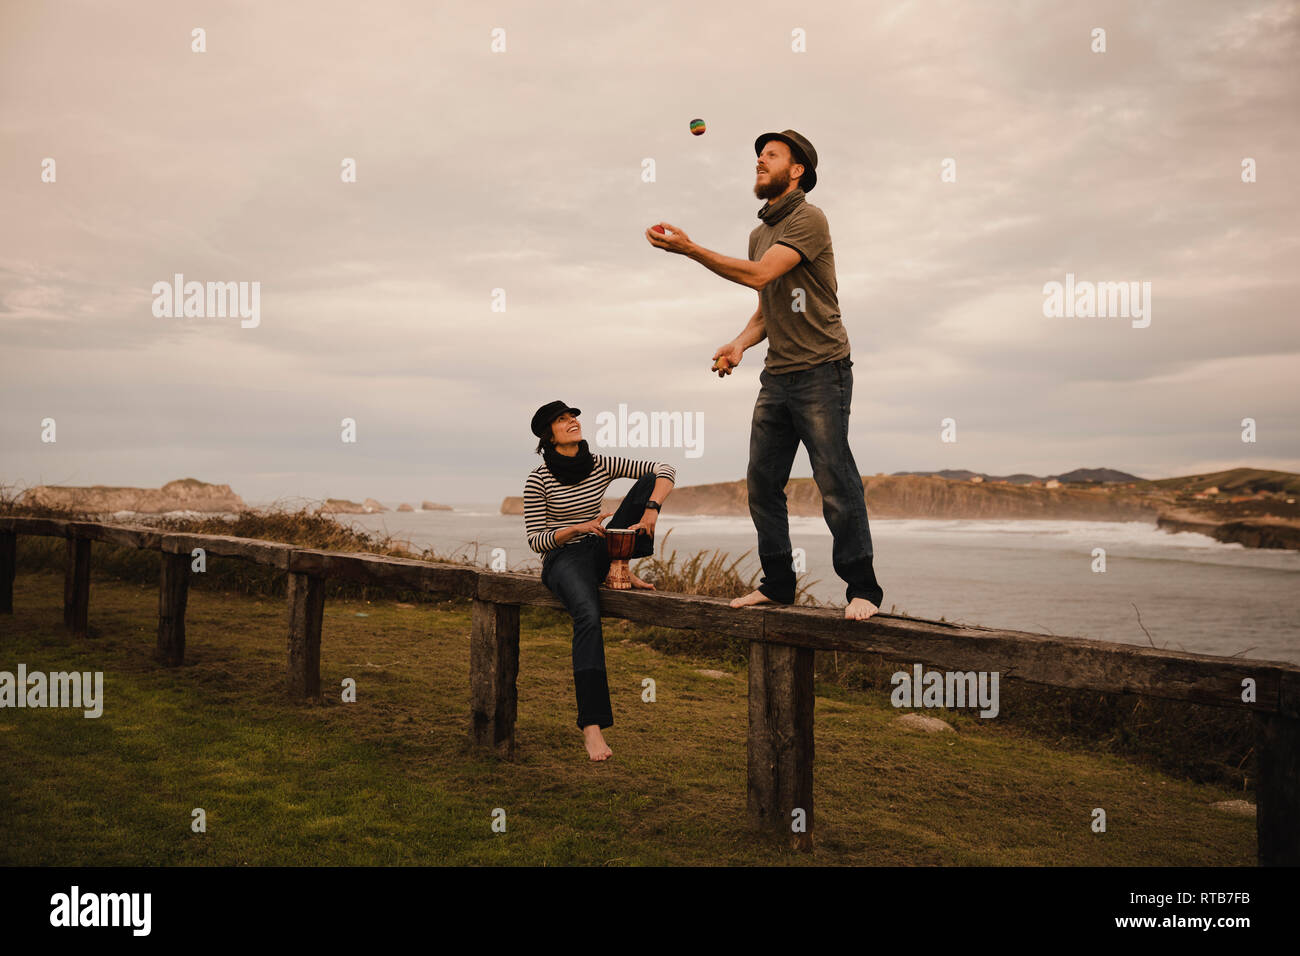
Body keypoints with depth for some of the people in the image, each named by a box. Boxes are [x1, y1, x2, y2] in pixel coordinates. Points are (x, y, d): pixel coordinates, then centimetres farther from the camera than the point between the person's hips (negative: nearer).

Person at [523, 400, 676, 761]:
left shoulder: (601, 465, 2)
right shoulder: (538, 480, -7)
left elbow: (665, 469, -3)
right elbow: (535, 539, -6)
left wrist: (650, 511, -21)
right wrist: (577, 528, -22)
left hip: (601, 551, 5)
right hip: (562, 559, -5)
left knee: (649, 481, -7)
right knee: (588, 616, -37)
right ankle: (591, 726, -37)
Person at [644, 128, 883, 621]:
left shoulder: (808, 219, -7)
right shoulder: (760, 233, 19)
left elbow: (758, 275, -20)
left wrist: (688, 248, -19)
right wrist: (739, 343, 3)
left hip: (820, 371, -8)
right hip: (777, 376, 8)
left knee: (835, 481, -8)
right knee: (762, 482, 5)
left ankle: (861, 587, 2)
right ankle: (777, 583, 16)